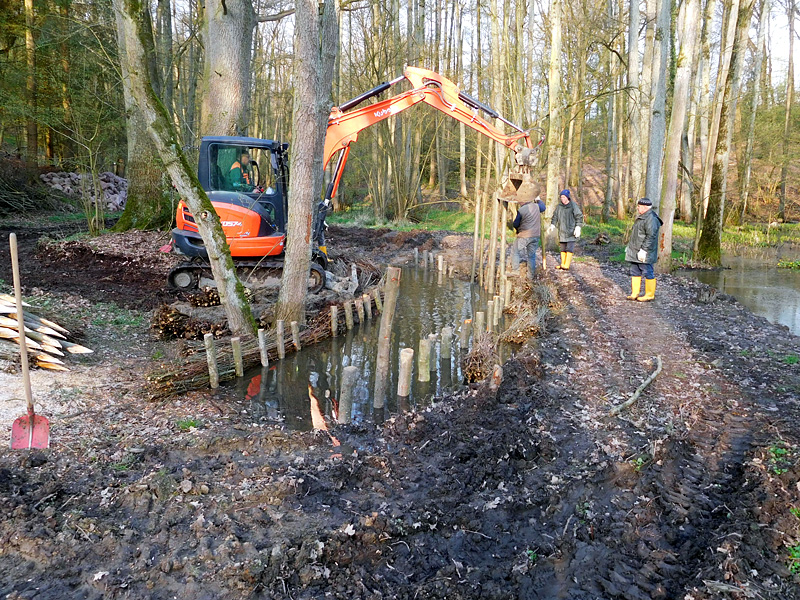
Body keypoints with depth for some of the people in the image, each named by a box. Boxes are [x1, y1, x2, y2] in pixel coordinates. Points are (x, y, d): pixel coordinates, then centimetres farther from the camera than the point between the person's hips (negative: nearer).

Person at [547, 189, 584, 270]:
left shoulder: (574, 206, -7)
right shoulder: (559, 206, 8)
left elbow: (579, 217, -7)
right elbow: (555, 216, 15)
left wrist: (578, 228, -14)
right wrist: (552, 225, 0)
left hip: (571, 231, -6)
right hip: (562, 231, 6)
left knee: (569, 248, -9)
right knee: (563, 248, 10)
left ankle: (567, 265, -10)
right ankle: (562, 264, 17)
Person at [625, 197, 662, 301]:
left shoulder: (651, 219, -17)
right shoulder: (641, 217, 16)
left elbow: (651, 236, -23)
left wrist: (644, 250, -25)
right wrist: (630, 246, 23)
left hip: (644, 254, -10)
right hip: (635, 252, 10)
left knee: (648, 273, -1)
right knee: (635, 273, 13)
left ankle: (649, 295, 8)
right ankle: (634, 294, 21)